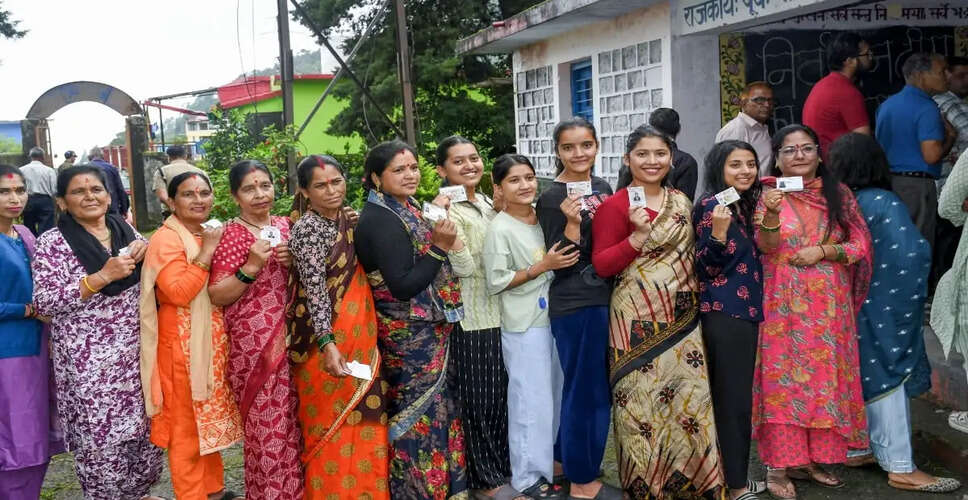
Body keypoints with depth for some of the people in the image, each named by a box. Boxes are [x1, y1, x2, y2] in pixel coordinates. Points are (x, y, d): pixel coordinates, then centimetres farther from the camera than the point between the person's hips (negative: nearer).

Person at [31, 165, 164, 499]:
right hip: (88, 360, -5)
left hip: (136, 352, 5)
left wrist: (145, 253, -5)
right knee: (100, 437, 1)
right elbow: (43, 303, -15)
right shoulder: (52, 243, -7)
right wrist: (101, 277, -22)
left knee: (143, 429, 13)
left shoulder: (125, 230, 7)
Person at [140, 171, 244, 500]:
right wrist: (206, 253, -23)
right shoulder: (166, 240, -13)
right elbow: (178, 293, -24)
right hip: (183, 343, -8)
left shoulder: (211, 234, 13)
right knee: (186, 423, -1)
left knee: (210, 417, 17)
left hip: (213, 339, 9)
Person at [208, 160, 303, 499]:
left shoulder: (285, 226, 11)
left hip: (290, 337, 5)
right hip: (254, 343, -5)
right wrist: (251, 268, -21)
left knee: (292, 421, 10)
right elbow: (217, 296, -9)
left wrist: (294, 263, -1)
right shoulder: (231, 234, -5)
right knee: (267, 426, -4)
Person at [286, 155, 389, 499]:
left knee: (362, 423, 14)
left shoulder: (347, 219, 10)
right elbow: (315, 289, -20)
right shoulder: (307, 229, -13)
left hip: (359, 335, 8)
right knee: (332, 424, 1)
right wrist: (327, 344, -28)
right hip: (327, 339, -8)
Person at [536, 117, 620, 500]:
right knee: (586, 389, 0)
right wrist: (571, 223, -28)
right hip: (574, 305, -8)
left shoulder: (602, 188, 10)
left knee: (597, 387, 16)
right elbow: (559, 263, -16)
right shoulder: (551, 198, -12)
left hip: (605, 299, 8)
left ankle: (567, 461, 33)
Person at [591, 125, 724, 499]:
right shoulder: (614, 206, -8)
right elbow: (601, 265, -12)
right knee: (643, 399, 1)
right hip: (639, 322, -6)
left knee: (689, 396, 7)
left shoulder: (681, 202, 12)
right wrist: (638, 235, -22)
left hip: (683, 318, 6)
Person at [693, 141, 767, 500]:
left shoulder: (743, 204, 14)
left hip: (744, 310, 9)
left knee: (737, 397, 14)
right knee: (732, 399, -4)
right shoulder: (712, 205, -12)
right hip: (724, 313, -9)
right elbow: (708, 266, -16)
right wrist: (718, 232, -31)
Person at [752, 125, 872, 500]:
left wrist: (823, 250, -12)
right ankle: (779, 465, 3)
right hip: (785, 304, -2)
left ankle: (815, 458, 17)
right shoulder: (769, 194, 1)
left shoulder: (839, 194, 6)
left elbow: (861, 244, 3)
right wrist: (771, 213, -30)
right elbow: (766, 247, -13)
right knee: (784, 379, -3)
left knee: (826, 378, 5)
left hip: (830, 305, 3)